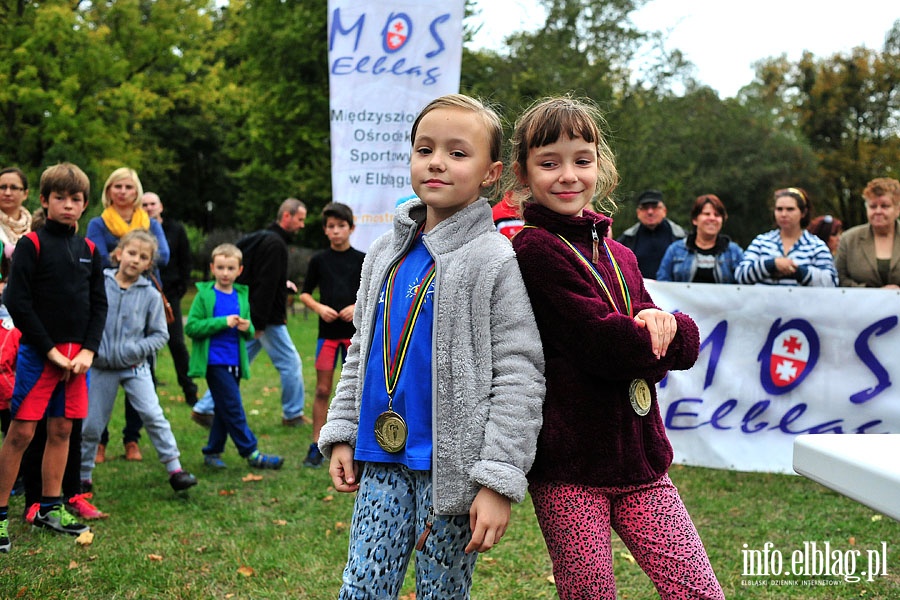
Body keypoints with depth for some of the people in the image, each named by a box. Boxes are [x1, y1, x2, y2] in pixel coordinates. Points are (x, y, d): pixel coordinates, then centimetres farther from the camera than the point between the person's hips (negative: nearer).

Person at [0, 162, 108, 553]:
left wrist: (88, 351, -2)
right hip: (38, 354, -5)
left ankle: (50, 509, 21)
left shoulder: (88, 251, 10)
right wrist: (51, 351, -13)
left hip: (76, 356, 5)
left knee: (61, 430, 11)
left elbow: (99, 305, 11)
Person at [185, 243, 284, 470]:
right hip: (215, 361, -6)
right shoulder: (205, 295, -5)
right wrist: (223, 322, -19)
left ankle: (213, 452, 23)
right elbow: (191, 326, -12)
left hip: (235, 362, 6)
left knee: (224, 410, 12)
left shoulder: (242, 296, 11)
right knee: (233, 408, -8)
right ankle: (251, 453, -3)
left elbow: (250, 333, 18)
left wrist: (247, 328, -7)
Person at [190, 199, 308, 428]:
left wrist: (283, 284, 19)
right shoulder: (275, 244, -16)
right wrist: (260, 323, -23)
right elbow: (265, 285, -22)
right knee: (291, 363, 3)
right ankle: (293, 415, 14)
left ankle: (203, 409, 12)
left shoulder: (261, 238, 15)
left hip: (258, 319, 10)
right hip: (267, 319, -10)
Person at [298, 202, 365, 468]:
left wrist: (358, 307, -13)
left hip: (355, 331, -1)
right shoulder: (319, 260, 5)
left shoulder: (361, 260, 2)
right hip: (327, 332, 1)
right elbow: (305, 294, 10)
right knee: (322, 389, 1)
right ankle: (316, 447, 7)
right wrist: (319, 307, -9)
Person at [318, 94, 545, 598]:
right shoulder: (386, 254, 9)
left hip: (450, 463, -5)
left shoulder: (497, 260, -10)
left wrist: (499, 481, -17)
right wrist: (342, 435, 12)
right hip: (383, 461, 5)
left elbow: (520, 376, -13)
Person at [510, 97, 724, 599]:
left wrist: (663, 326, -13)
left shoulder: (619, 256, 14)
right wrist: (658, 338, -1)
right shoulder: (535, 248, -11)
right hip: (568, 469, -6)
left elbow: (684, 347, 9)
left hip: (640, 463, 7)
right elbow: (605, 345, -19)